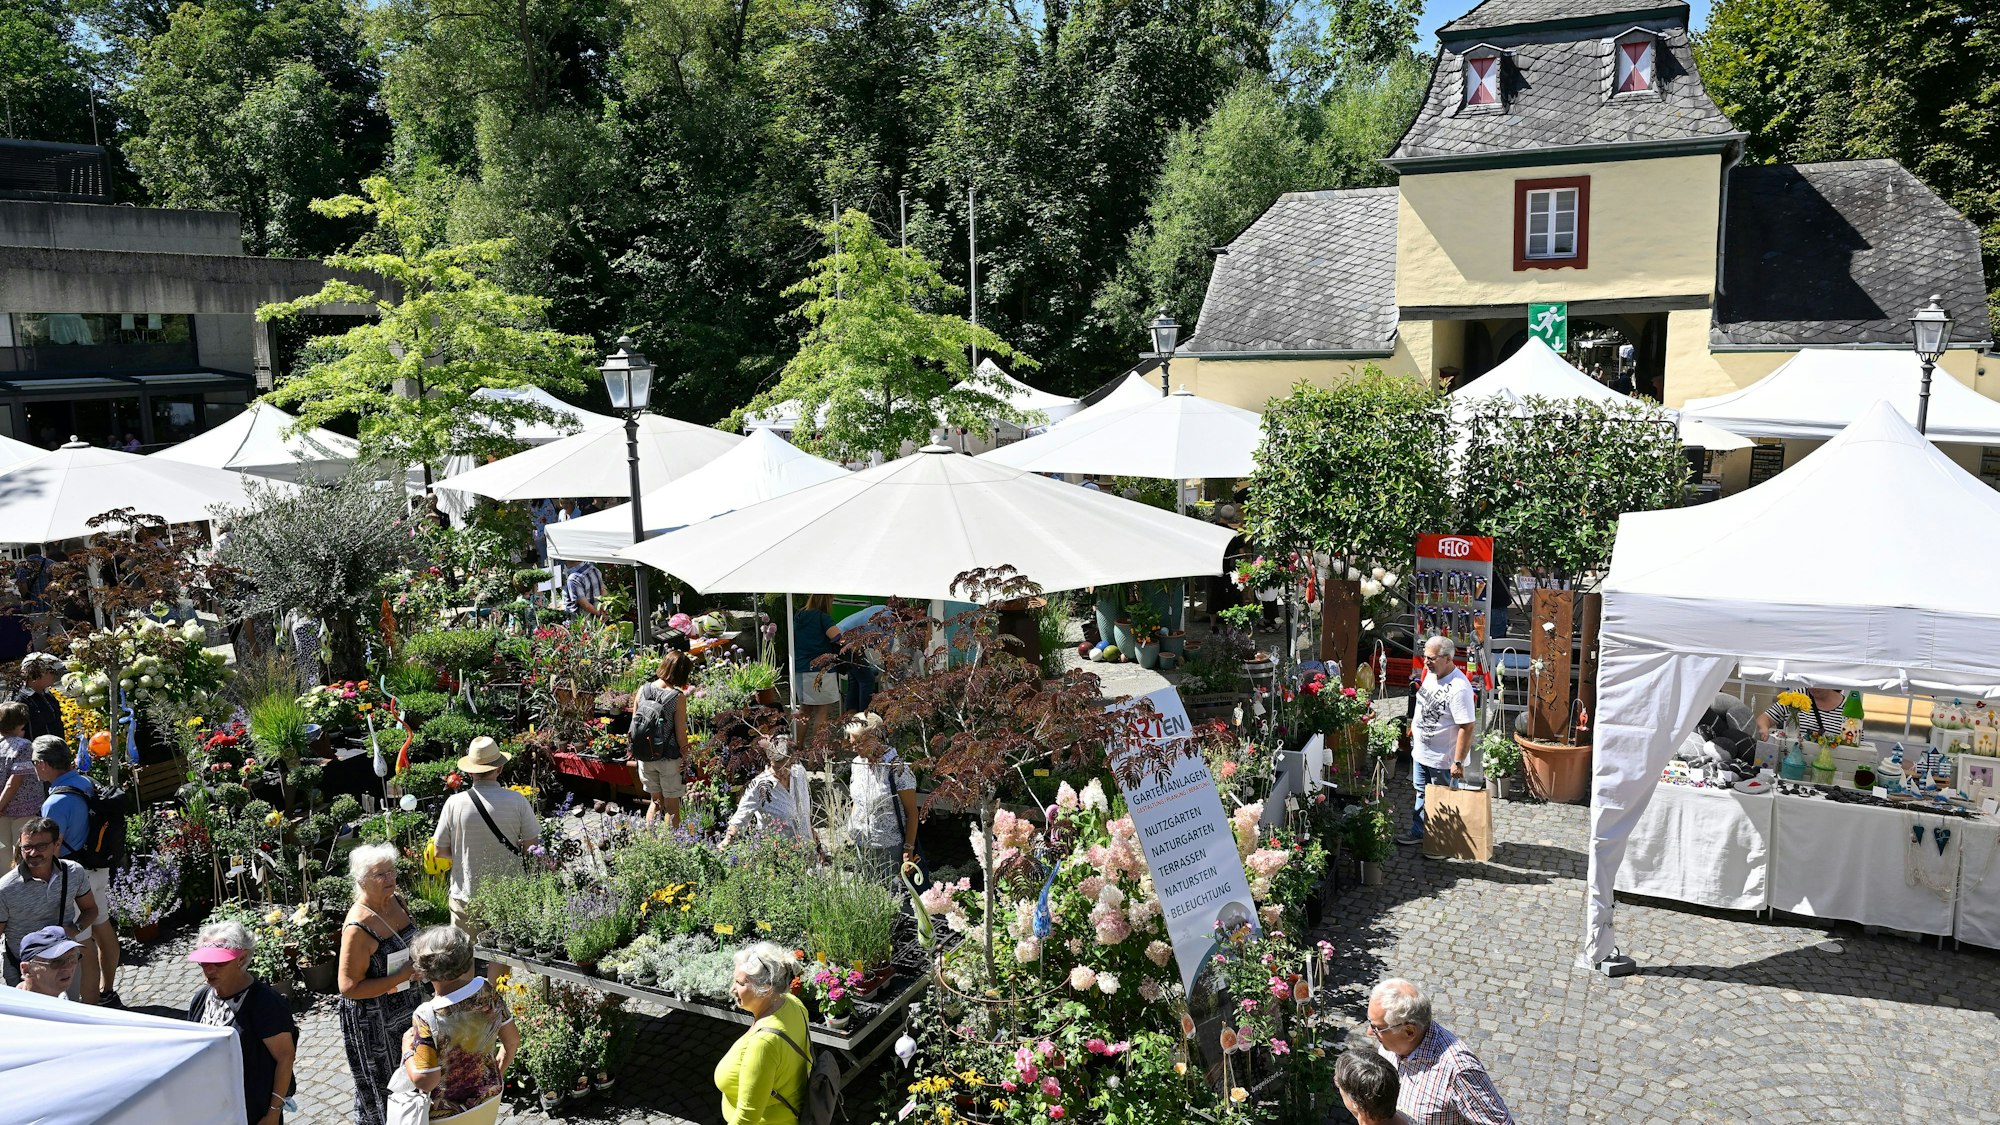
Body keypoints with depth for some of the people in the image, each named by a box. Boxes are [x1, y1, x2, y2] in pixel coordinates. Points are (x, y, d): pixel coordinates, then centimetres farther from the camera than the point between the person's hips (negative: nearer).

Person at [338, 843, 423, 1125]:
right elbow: (349, 987, -25)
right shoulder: (358, 927, -28)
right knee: (380, 1085, 13)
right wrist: (400, 977, -26)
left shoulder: (397, 901, -5)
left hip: (406, 1007, 7)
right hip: (373, 1020, -7)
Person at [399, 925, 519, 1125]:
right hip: (490, 1097, 4)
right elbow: (513, 1040, -2)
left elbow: (425, 1081, -26)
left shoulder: (427, 1016, -29)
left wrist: (406, 1048, -10)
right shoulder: (487, 991, -15)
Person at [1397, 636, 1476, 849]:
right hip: (1421, 752, 8)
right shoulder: (1431, 674, -1)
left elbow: (1466, 728, -27)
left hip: (1443, 759, -8)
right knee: (1422, 794, 23)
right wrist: (1414, 730, 21)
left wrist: (1458, 762, -26)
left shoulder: (1459, 688, -28)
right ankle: (1418, 832, 39)